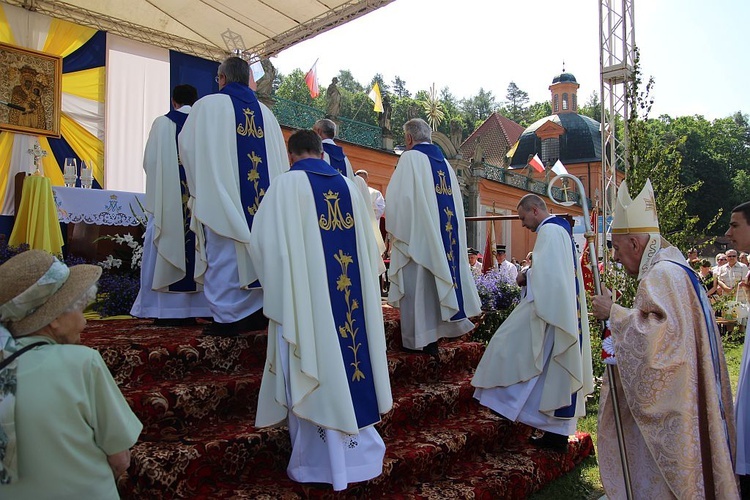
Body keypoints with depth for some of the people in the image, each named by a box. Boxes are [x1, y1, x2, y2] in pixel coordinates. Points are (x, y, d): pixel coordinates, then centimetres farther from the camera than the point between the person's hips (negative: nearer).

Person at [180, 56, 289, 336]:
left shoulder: (208, 105, -2)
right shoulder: (265, 112, 10)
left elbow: (188, 148, 2)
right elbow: (280, 158, 10)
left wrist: (199, 186, 17)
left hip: (221, 196, -4)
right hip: (262, 201, 4)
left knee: (224, 256, 1)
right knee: (255, 251, 10)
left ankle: (227, 318, 4)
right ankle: (256, 311, 14)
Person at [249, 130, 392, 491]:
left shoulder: (287, 183, -4)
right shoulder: (348, 186, 10)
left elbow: (264, 241, -6)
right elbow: (368, 245, 13)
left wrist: (278, 283, 10)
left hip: (305, 298, -4)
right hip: (353, 295, 5)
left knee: (315, 372, 3)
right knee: (348, 364, 12)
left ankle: (320, 461, 12)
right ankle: (355, 451, 22)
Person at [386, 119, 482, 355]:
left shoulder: (410, 158, -7)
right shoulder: (444, 163, 14)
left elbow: (398, 199, -13)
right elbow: (456, 202, 16)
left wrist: (393, 231, -1)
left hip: (417, 236, -7)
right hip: (445, 238, 7)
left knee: (416, 287, -1)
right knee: (436, 283, 13)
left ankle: (419, 342, 4)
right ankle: (435, 335, 19)